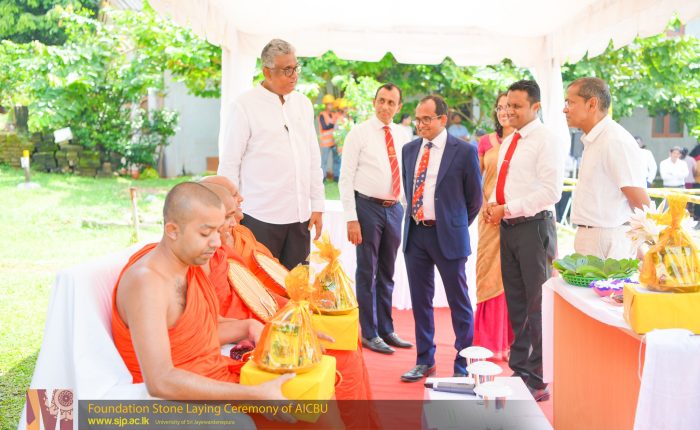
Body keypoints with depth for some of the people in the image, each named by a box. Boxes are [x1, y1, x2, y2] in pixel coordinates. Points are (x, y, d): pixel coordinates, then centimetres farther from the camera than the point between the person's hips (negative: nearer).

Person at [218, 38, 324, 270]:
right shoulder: (246, 105, -5)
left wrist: (317, 206, 10)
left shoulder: (303, 103, 11)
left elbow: (314, 159, 14)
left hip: (300, 216, 5)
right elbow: (229, 164, -3)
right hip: (261, 217, -5)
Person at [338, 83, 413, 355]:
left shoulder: (403, 136, 8)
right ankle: (369, 334, 16)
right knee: (367, 272, 3)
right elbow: (346, 178, -9)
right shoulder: (359, 133, -6)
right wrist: (351, 218, -15)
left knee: (387, 272, 15)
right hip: (368, 206, -5)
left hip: (394, 208, 5)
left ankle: (386, 330, 28)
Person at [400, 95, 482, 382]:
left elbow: (474, 197, 1)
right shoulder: (410, 149, 9)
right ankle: (424, 361, 26)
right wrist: (415, 217, 13)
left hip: (447, 235, -5)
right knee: (420, 300, 13)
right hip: (415, 233, 5)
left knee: (459, 303, 4)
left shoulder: (464, 151, -7)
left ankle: (463, 367, 16)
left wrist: (456, 226, 8)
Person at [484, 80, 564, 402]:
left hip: (534, 228, -8)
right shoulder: (508, 142, 17)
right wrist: (493, 203, 4)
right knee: (515, 303, 12)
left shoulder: (546, 142, -9)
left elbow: (550, 192, -16)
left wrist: (508, 209, -16)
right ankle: (519, 370, 21)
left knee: (537, 306, -4)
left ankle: (539, 381, 4)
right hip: (508, 228, 8)